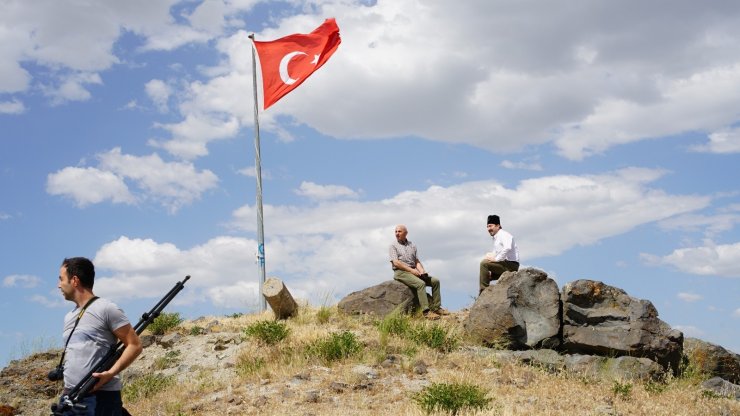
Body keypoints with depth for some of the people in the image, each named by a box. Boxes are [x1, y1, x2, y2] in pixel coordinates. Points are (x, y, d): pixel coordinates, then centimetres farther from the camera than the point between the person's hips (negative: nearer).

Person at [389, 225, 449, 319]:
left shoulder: (412, 245, 19)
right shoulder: (393, 246, 3)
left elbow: (417, 261, 16)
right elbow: (396, 262, -9)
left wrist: (422, 271, -5)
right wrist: (411, 270, -16)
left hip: (413, 271, 7)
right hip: (401, 272, -6)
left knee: (435, 281, -7)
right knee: (421, 283, -31)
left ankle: (436, 308, -6)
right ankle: (426, 311, -36)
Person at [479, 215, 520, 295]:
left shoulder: (504, 235, -9)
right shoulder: (496, 238, 21)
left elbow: (507, 248, -29)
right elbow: (495, 254, 24)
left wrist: (496, 259, -23)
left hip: (511, 265, -10)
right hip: (506, 265, 10)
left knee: (484, 263, -20)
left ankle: (483, 291, -19)